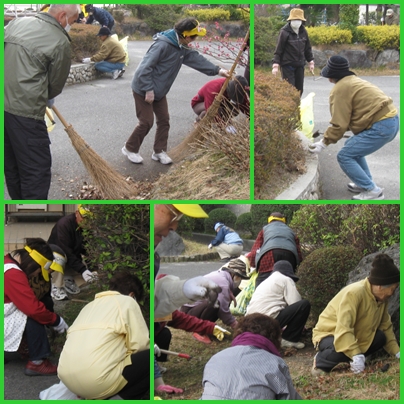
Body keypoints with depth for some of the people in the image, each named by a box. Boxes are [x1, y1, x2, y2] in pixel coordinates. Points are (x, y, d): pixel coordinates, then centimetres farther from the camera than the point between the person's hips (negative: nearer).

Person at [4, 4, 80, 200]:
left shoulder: (17, 23, 12)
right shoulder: (60, 42, -8)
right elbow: (56, 83, 1)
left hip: (4, 102, 8)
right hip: (25, 110, -8)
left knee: (11, 164, 19)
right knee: (36, 168, -1)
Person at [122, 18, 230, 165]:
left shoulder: (182, 48, 1)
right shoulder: (163, 45, -28)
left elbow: (197, 59, -1)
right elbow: (145, 68, -29)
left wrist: (217, 70, -10)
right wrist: (149, 90, -25)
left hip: (159, 91, 9)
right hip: (143, 90, -9)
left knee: (164, 120, 8)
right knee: (146, 122, -4)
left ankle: (159, 151, 20)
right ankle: (130, 149, 15)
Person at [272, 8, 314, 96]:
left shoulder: (303, 31, 6)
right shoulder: (284, 32, -10)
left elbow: (307, 48, 17)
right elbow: (278, 49, -8)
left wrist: (311, 61, 16)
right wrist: (275, 65, -12)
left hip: (300, 65, 6)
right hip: (287, 65, -6)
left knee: (299, 88, 7)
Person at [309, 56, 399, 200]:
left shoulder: (340, 89, -10)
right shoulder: (353, 81, 21)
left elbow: (339, 124, -13)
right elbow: (347, 117, 22)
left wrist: (324, 143, -3)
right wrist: (329, 133, 21)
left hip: (380, 127, -10)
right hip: (391, 120, 10)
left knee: (344, 156, -4)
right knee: (353, 147, 26)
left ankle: (372, 191, -3)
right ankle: (366, 183, 29)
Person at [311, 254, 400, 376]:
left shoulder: (382, 298, -4)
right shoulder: (354, 293, -31)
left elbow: (386, 327, 2)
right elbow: (343, 329, -38)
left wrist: (397, 352, -8)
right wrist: (356, 355, -45)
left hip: (355, 336, 7)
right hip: (329, 334, -7)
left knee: (380, 338, -17)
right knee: (341, 351, -38)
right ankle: (321, 361, -8)